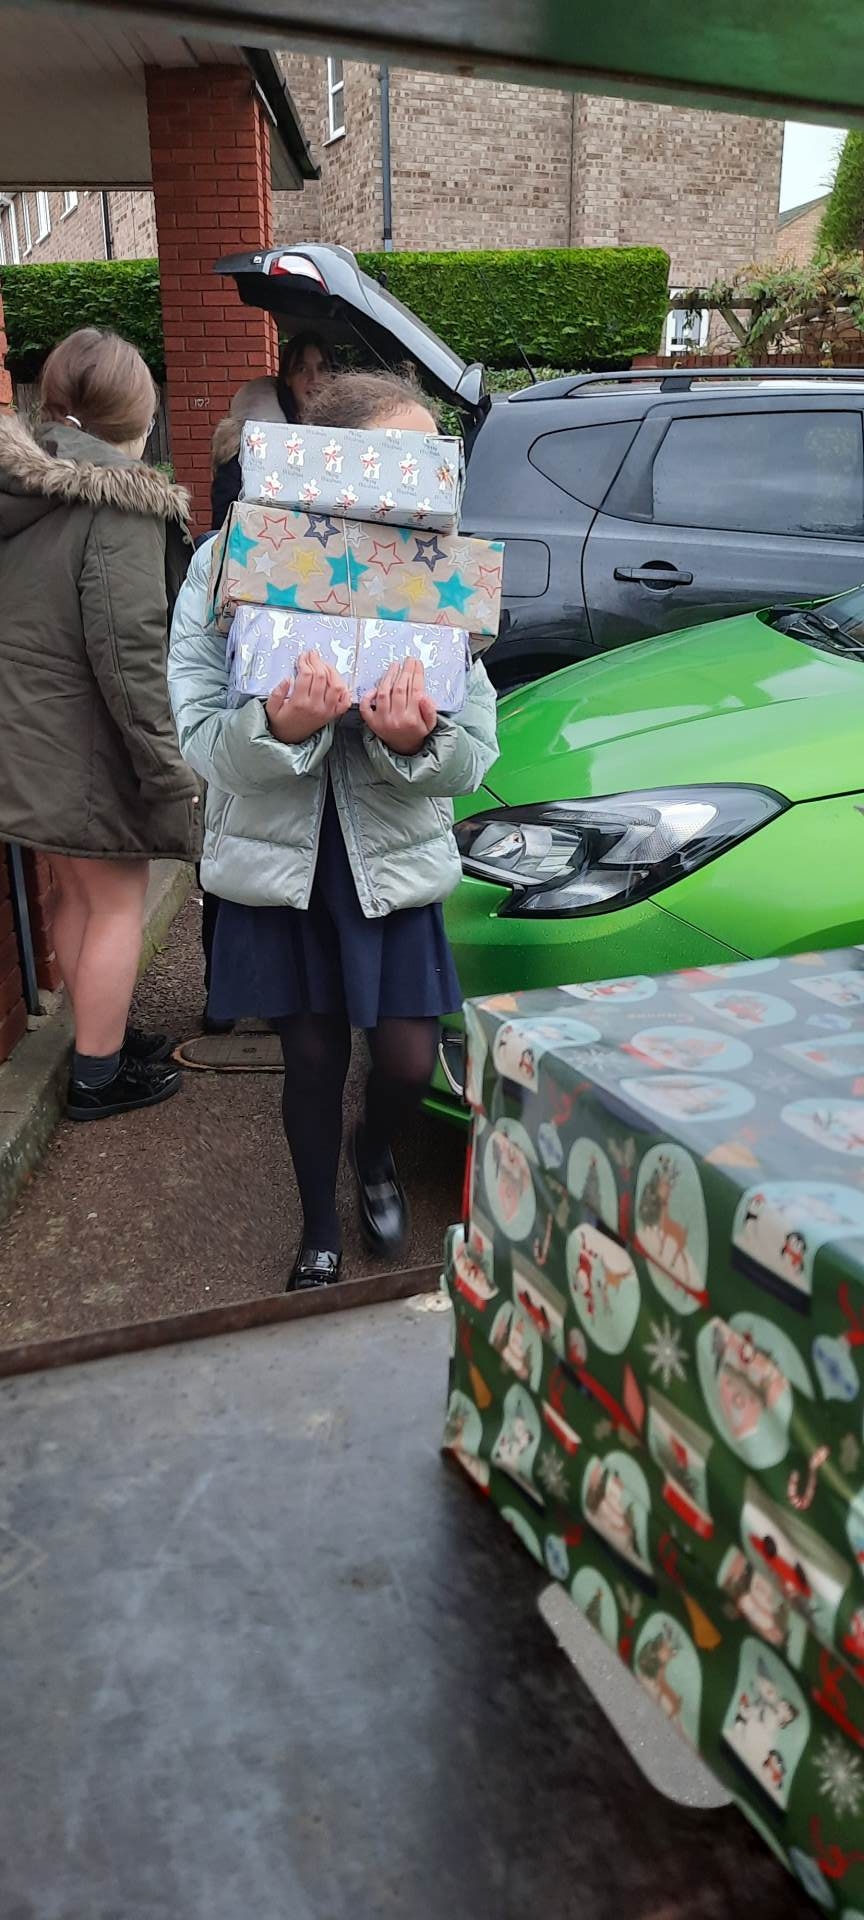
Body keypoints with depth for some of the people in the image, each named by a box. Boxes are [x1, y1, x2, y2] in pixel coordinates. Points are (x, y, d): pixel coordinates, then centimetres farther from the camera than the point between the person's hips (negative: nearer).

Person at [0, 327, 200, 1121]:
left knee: (77, 892, 21)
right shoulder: (117, 505, -19)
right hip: (89, 749, -8)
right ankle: (99, 1074, 18)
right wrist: (169, 767, -18)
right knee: (120, 902, 7)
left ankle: (102, 1034, 37)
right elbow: (128, 654, -23)